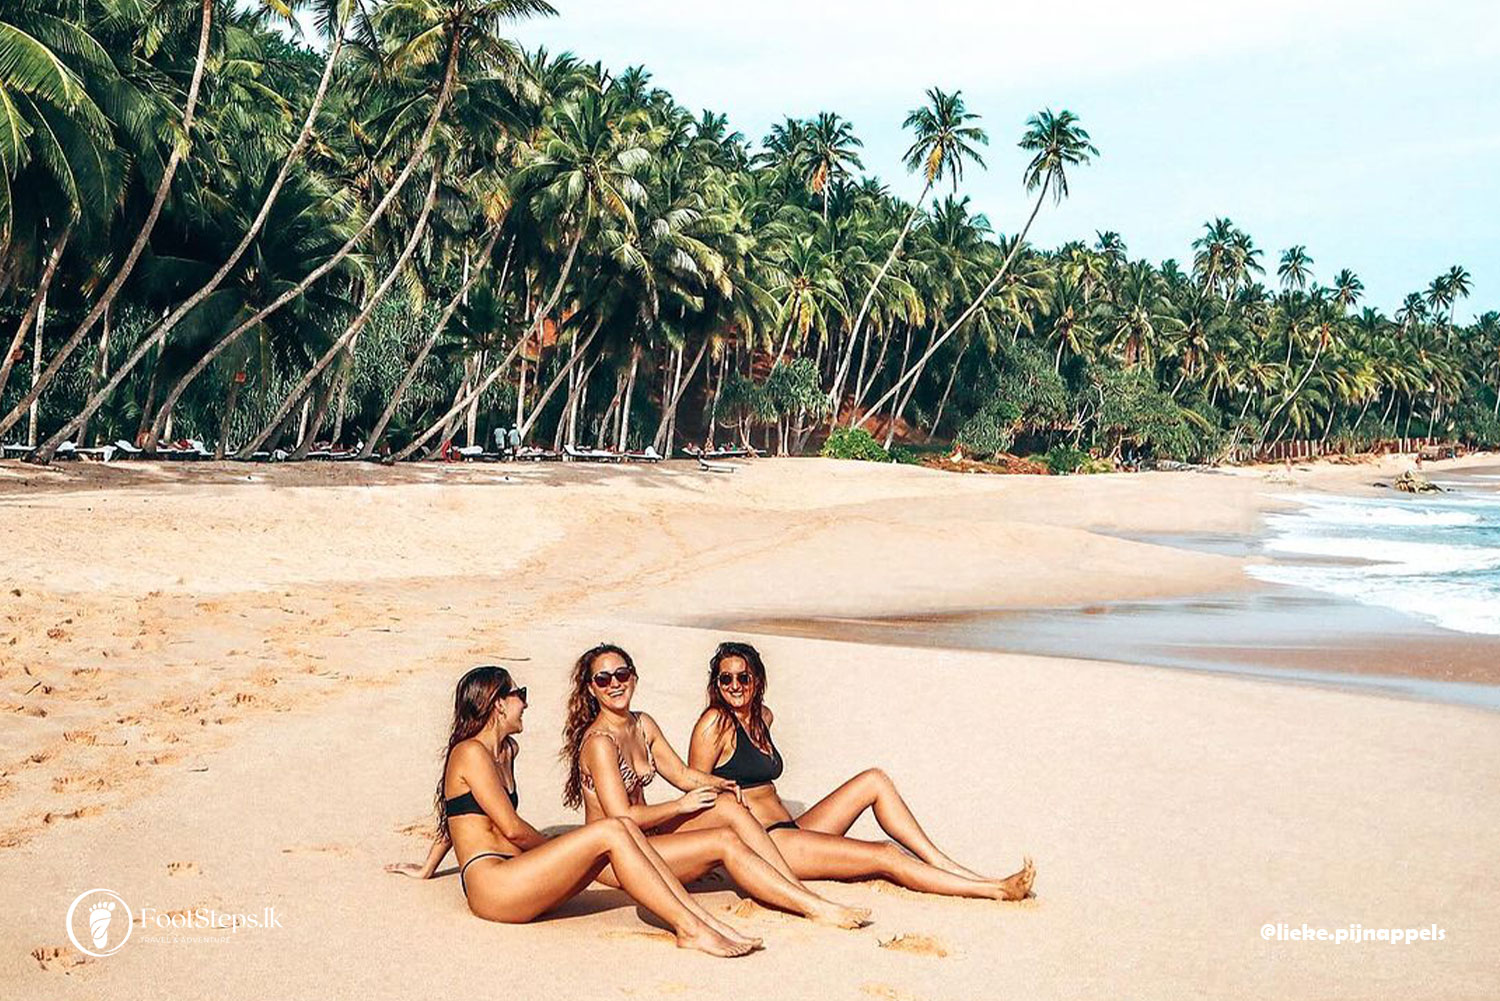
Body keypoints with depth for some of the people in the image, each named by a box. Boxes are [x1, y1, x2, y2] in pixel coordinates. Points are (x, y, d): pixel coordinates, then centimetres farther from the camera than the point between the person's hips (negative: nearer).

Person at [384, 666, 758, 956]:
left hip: (517, 877, 9)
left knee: (624, 827, -8)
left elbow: (457, 814, 33)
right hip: (490, 886, -9)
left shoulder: (506, 750, 23)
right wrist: (556, 849, 5)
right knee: (611, 833, -21)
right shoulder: (470, 752, -7)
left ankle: (705, 919, -16)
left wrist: (428, 869, 40)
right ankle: (691, 930, -25)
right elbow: (512, 828, -11)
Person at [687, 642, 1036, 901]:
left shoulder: (762, 716, 16)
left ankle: (946, 866, -4)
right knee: (884, 856, -16)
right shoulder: (715, 723, -10)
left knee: (874, 781, -2)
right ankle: (997, 890, -12)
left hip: (787, 831, 9)